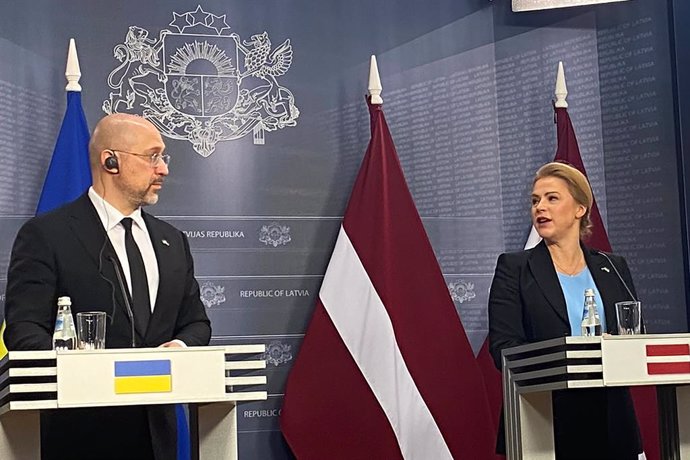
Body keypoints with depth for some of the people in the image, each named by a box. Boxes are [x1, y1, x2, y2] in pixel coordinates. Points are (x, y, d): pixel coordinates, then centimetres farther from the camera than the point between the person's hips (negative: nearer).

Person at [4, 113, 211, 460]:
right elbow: (23, 330, -13)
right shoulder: (45, 234, -6)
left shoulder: (173, 241, 14)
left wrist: (181, 345, -7)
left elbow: (196, 322, 17)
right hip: (80, 432, -6)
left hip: (157, 429, 6)